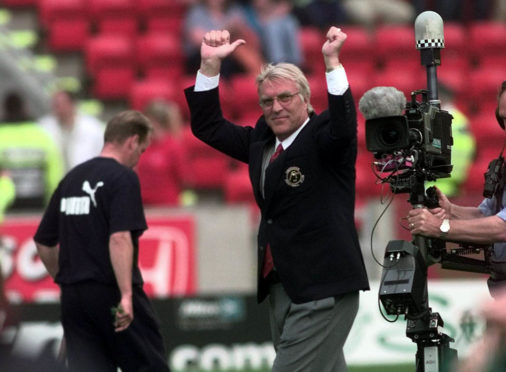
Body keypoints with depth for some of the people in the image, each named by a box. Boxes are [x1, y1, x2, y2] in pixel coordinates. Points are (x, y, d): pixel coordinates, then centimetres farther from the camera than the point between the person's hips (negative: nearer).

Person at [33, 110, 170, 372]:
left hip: (73, 298, 6)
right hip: (111, 294, -6)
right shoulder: (123, 178, -9)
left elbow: (43, 242, 18)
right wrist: (126, 294, -25)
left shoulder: (71, 179, 14)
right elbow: (119, 238, -22)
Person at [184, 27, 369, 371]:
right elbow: (208, 127, 19)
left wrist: (332, 61, -35)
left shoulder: (321, 136, -6)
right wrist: (211, 64, 8)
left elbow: (343, 127, -27)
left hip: (323, 291, -8)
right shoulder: (261, 141, 15)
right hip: (280, 288, 8)